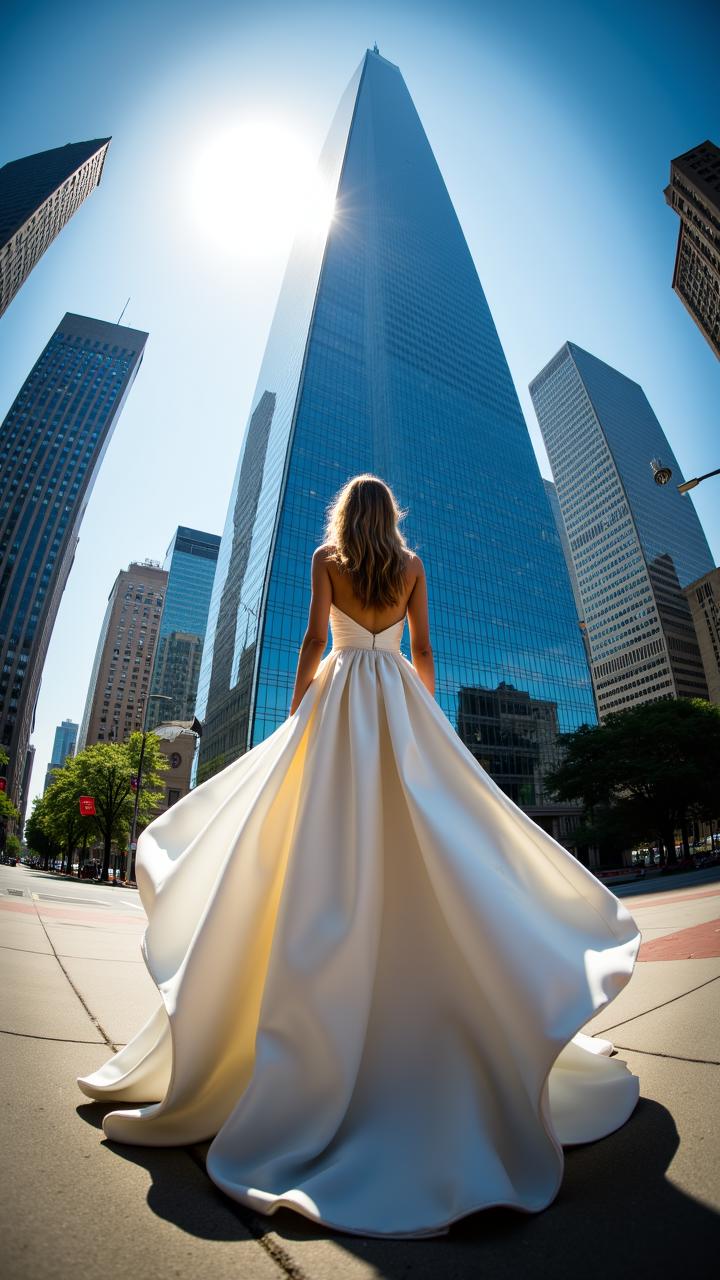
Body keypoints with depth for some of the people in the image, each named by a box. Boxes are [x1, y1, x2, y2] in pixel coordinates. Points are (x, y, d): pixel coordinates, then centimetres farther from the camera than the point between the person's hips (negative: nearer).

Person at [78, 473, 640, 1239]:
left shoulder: (326, 557, 10)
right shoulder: (412, 564, 15)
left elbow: (314, 639, -1)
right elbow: (423, 650, 9)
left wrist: (295, 715, 1)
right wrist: (430, 719, 17)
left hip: (340, 692, -2)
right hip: (399, 698, 2)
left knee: (331, 846, -3)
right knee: (425, 847, 0)